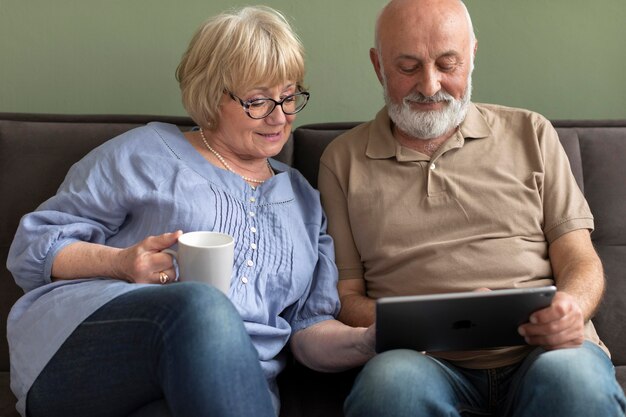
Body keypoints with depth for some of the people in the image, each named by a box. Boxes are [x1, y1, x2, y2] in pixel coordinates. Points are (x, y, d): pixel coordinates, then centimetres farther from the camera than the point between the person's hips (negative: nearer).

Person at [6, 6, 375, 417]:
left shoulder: (305, 200, 24)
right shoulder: (147, 152, 12)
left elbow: (311, 330, 17)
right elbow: (34, 245, 9)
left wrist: (367, 341, -5)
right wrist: (120, 262, -10)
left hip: (227, 382, 1)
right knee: (202, 305, -36)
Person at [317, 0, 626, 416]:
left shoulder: (531, 134, 15)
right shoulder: (343, 160, 13)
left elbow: (580, 259, 12)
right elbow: (345, 295, 9)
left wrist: (572, 306, -12)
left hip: (544, 350, 1)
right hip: (426, 361, 0)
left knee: (575, 378, -34)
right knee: (391, 380, -35)